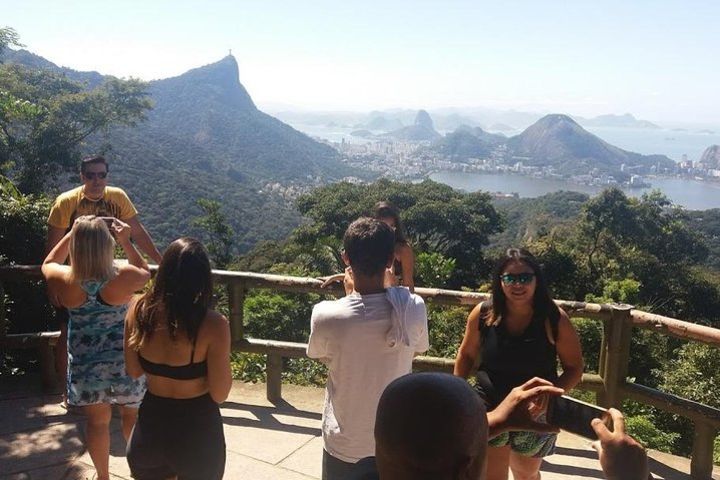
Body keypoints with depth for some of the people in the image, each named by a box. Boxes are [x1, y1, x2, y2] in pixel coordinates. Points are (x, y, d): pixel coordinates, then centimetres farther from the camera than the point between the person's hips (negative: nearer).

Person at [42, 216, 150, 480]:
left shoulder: (63, 280, -15)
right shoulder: (123, 276, -20)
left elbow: (48, 263, 10)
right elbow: (145, 272, 5)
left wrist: (71, 234, 5)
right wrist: (126, 241, 1)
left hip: (84, 364, 1)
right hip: (124, 361, -1)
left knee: (97, 421, 19)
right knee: (132, 414, 22)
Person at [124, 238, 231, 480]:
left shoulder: (139, 309, -11)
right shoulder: (213, 324, -23)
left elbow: (134, 371, 3)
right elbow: (219, 394, -16)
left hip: (150, 424, 3)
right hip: (197, 430, -3)